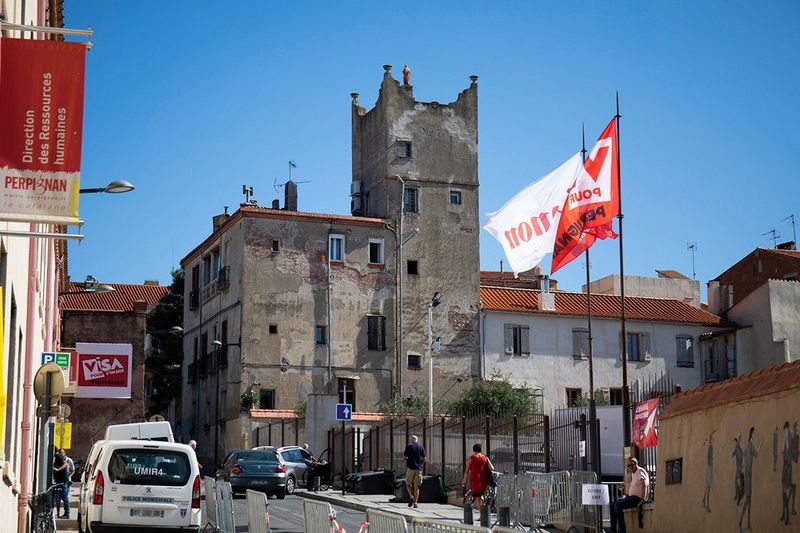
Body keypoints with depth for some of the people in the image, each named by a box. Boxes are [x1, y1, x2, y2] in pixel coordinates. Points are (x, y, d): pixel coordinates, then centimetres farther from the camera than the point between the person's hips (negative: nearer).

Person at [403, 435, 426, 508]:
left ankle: (411, 497, -13)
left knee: (408, 484, 10)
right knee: (416, 486, 6)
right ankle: (415, 503, 2)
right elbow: (424, 459, 4)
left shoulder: (409, 446, -4)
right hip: (419, 468, 3)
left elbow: (404, 456, 1)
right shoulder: (421, 447, 5)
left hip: (410, 467, -3)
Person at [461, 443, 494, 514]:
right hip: (484, 481, 4)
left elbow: (467, 471, -3)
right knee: (480, 495, 25)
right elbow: (492, 468, -2)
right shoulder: (485, 458, 7)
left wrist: (464, 481, 7)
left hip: (475, 481, -4)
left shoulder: (470, 458, 0)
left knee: (477, 497, -1)